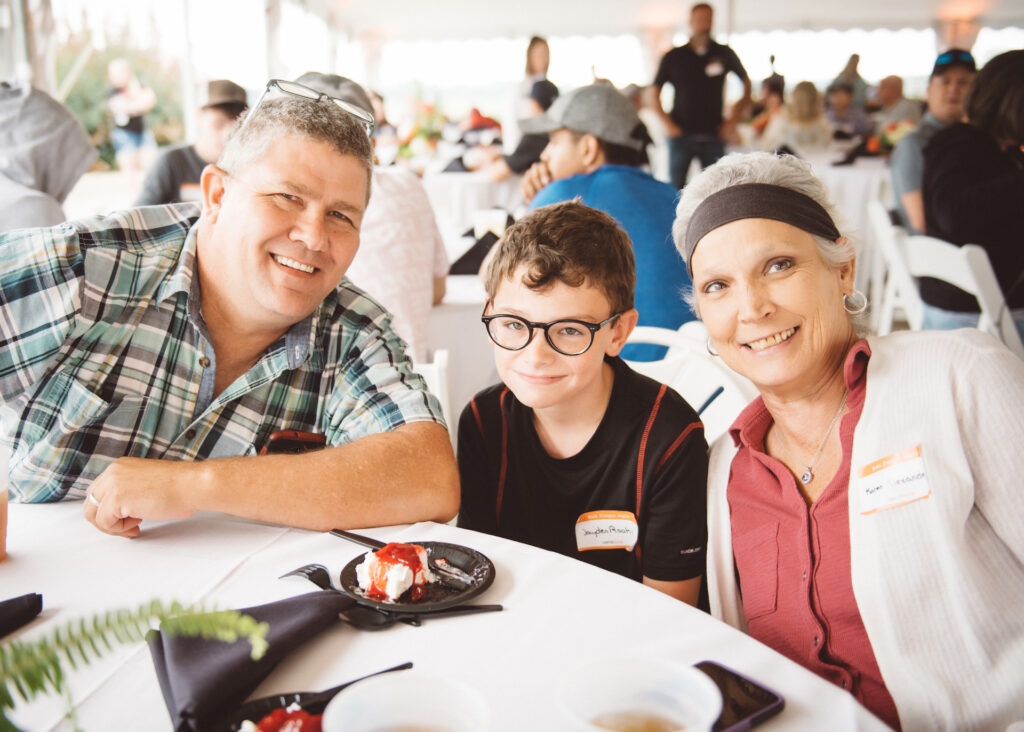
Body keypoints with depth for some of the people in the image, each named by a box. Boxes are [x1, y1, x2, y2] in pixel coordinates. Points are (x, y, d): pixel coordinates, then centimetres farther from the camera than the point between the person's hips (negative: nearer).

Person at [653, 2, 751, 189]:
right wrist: (668, 123, -1)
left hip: (713, 136, 1)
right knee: (675, 189, -3)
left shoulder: (724, 54, 7)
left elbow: (746, 83, 17)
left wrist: (733, 119, 8)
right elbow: (654, 92, 9)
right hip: (681, 136, -1)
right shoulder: (674, 57, 4)